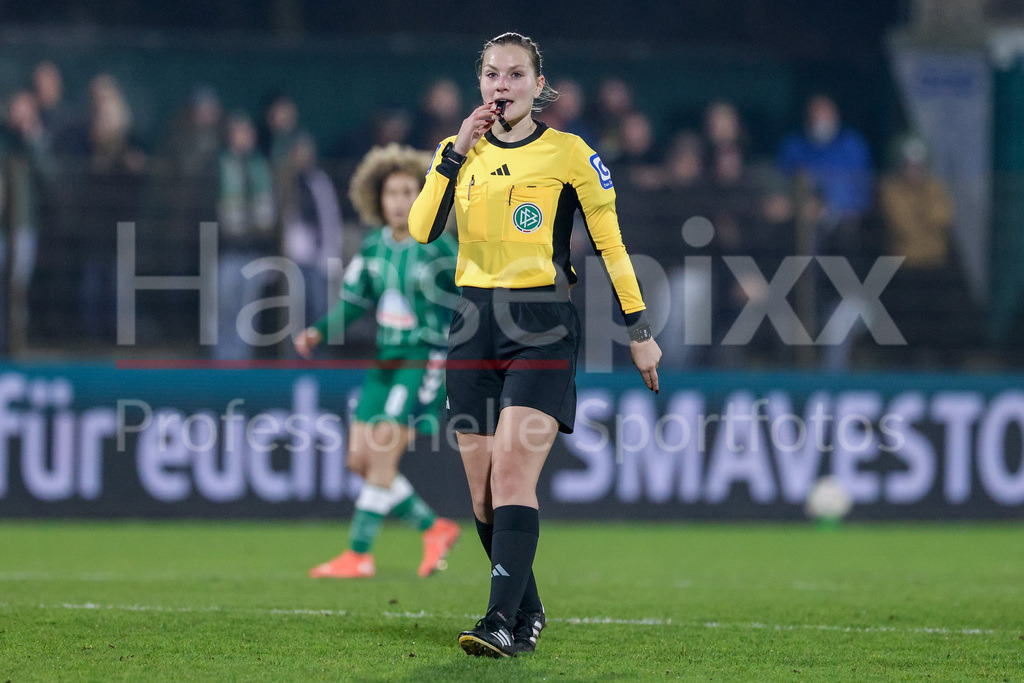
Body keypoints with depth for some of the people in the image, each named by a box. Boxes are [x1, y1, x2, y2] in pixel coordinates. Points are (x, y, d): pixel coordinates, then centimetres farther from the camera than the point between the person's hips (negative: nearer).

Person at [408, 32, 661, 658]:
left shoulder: (568, 154, 1)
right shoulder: (460, 153, 11)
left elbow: (610, 243, 5)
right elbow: (420, 231, -3)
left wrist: (640, 330, 4)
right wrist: (456, 152, -10)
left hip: (544, 326, -4)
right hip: (475, 324, 4)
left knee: (512, 471, -19)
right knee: (483, 486, 2)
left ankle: (502, 622, -25)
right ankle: (529, 613, 19)